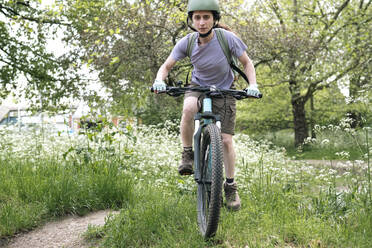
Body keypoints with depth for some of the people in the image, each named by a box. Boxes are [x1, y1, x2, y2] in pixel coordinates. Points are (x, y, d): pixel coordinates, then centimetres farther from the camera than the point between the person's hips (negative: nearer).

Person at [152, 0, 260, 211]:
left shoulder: (227, 38, -23)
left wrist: (253, 85, -27)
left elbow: (247, 63, -10)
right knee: (189, 108, -36)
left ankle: (231, 186, 12)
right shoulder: (187, 42, -18)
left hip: (224, 91, 0)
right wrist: (159, 81, -32)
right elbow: (166, 67, -10)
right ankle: (188, 154, -15)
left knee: (226, 140, -6)